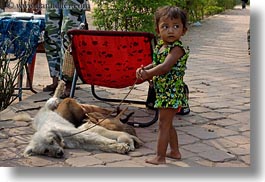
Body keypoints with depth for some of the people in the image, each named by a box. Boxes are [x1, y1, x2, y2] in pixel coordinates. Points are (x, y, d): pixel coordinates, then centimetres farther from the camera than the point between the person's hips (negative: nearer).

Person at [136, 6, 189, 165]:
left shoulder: (177, 49, -20)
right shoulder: (160, 46, 7)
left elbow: (165, 67, -30)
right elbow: (156, 64, 17)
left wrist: (147, 74, -23)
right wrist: (144, 69, -2)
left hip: (171, 93, -9)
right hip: (163, 92, 9)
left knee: (163, 125, -2)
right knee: (168, 124, 20)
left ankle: (160, 157, 6)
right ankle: (175, 151, 34)